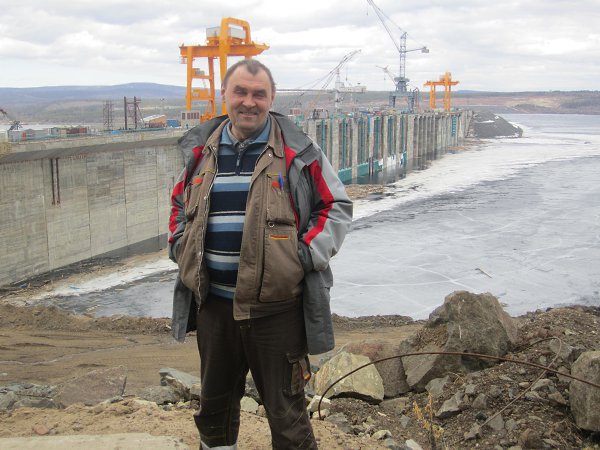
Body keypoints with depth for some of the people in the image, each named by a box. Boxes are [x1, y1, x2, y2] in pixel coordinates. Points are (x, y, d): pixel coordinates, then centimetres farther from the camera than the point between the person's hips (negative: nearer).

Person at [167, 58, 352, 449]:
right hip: (213, 303, 5)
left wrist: (309, 253, -10)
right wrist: (180, 244, 7)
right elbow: (180, 203, 23)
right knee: (214, 401, 22)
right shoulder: (201, 150, 7)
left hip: (275, 306, -4)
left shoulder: (298, 152, -5)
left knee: (285, 410, 6)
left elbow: (337, 206, 2)